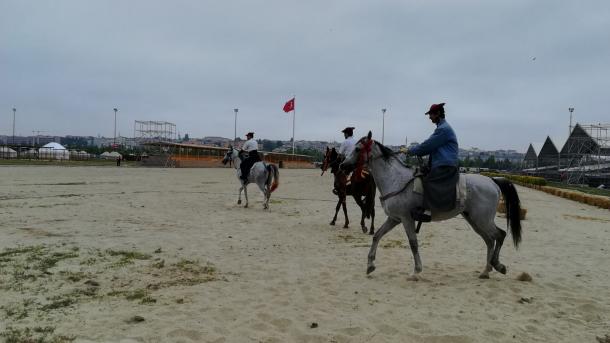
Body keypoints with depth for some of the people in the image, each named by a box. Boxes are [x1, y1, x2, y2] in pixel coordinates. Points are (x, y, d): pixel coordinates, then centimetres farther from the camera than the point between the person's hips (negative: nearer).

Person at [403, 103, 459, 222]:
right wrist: (412, 150, 14)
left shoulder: (444, 129, -11)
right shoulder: (442, 127, 22)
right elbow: (430, 146, 23)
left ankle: (427, 211, -39)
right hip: (441, 164, 11)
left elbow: (427, 146, -14)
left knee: (429, 180, -28)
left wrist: (410, 151, -5)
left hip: (445, 166, -11)